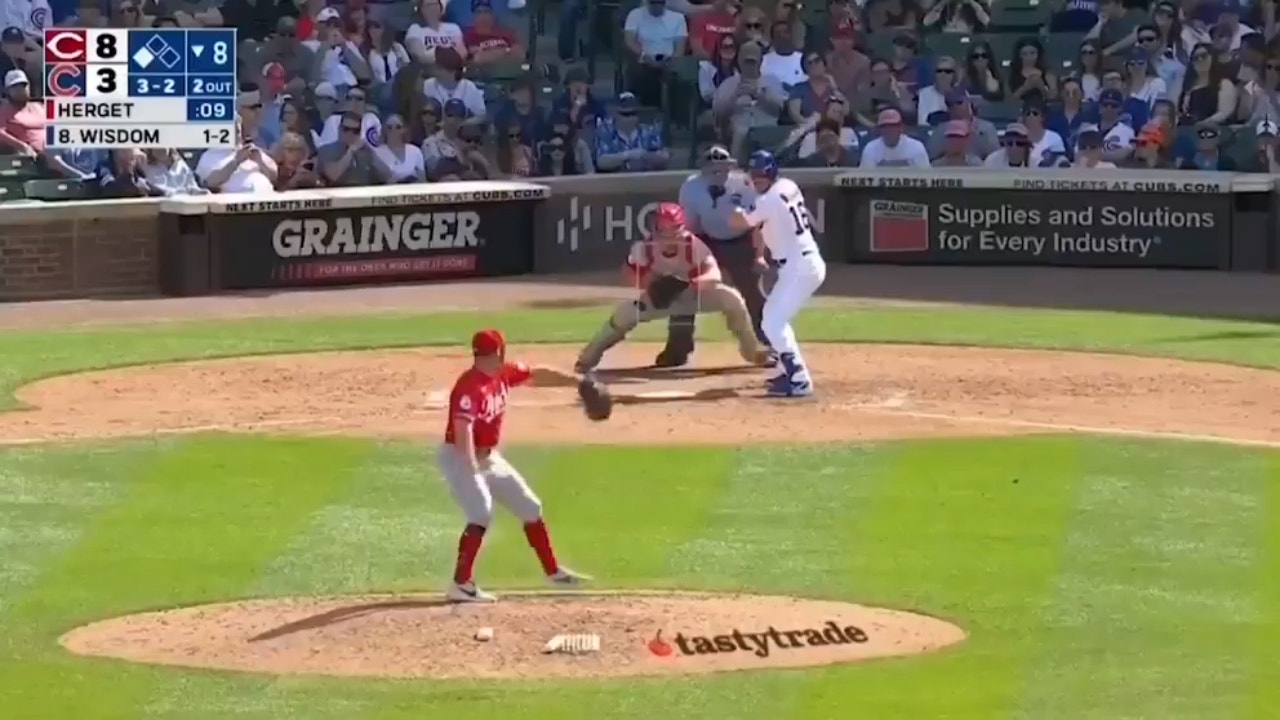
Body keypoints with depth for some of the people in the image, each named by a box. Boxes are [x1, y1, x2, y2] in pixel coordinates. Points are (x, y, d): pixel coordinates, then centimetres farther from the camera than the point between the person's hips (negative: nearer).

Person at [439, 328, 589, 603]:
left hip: (489, 457, 9)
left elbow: (537, 374, 15)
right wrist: (471, 468, -52)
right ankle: (461, 585, -24)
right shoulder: (469, 386, -26)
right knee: (481, 514, -24)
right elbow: (462, 428, -39)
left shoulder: (503, 375, 0)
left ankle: (553, 571, 28)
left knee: (530, 507, 14)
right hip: (461, 458, -9)